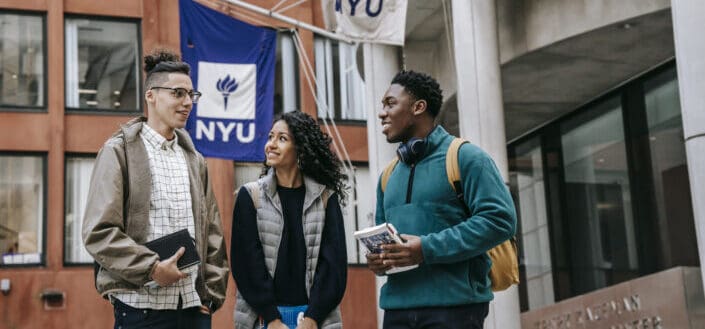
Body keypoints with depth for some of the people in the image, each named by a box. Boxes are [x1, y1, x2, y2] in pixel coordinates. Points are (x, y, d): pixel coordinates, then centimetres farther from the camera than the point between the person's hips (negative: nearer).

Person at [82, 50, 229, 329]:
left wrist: (212, 294, 6)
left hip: (195, 306, 5)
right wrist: (152, 268, -16)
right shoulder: (119, 152, -1)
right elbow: (97, 233, -8)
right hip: (142, 306, -5)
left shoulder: (195, 160, 16)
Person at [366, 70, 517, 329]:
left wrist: (427, 249, -19)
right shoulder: (389, 174, 19)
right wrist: (376, 258, 1)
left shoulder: (465, 157, -3)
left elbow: (499, 219, -14)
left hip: (455, 305, -6)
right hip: (397, 306, 6)